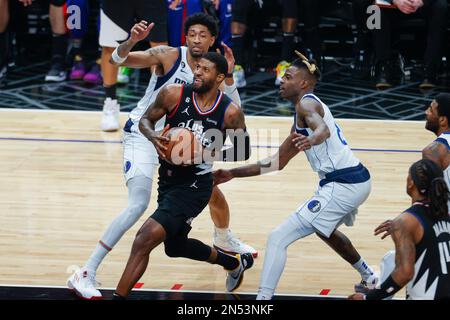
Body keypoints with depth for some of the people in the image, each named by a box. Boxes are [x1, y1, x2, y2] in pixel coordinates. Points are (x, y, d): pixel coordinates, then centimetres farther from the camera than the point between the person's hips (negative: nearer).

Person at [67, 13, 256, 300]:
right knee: (138, 205, -23)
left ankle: (224, 239, 53)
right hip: (142, 134, -7)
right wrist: (131, 41, -47)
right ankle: (85, 275, -21)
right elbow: (119, 59, -26)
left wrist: (228, 75, -19)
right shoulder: (168, 56, -17)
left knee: (212, 188, 19)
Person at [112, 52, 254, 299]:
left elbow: (243, 153, -3)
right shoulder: (174, 94, -11)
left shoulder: (230, 113, -15)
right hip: (168, 179, 6)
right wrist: (153, 137, -21)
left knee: (146, 237, -23)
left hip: (194, 185, -6)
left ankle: (118, 296, -14)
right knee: (175, 246, 26)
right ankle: (234, 264, 51)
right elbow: (146, 120, 3)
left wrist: (211, 152, -20)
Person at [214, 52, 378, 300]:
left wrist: (310, 140, -55)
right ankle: (369, 279, 49)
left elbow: (323, 130, -32)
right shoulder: (301, 116, 21)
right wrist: (234, 173, 21)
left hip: (342, 185, -11)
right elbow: (278, 162, 24)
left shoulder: (307, 103, -8)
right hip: (357, 179, 11)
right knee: (325, 229, 41)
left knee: (278, 239, -12)